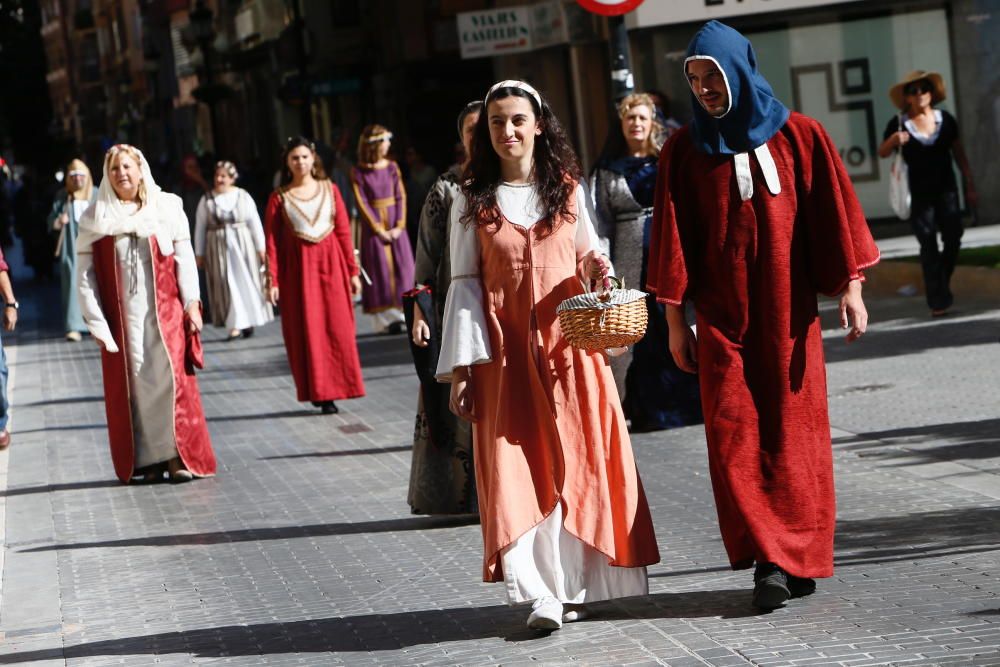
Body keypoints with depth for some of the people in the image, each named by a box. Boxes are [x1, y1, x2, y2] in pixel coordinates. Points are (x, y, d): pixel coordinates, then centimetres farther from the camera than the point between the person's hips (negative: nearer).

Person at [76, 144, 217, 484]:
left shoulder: (167, 208, 4)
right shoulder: (96, 219, 3)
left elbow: (184, 258, 4)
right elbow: (84, 274, 2)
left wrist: (192, 303, -4)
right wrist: (96, 321, -4)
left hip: (165, 313, 0)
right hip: (121, 318, 1)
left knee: (172, 378, -7)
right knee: (133, 386, 1)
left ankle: (180, 457, -4)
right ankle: (148, 460, 4)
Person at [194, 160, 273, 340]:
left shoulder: (243, 196, 2)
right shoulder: (206, 200, 2)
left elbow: (255, 223, 5)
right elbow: (200, 228, 5)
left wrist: (260, 248, 3)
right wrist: (199, 253, 5)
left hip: (243, 246, 1)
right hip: (218, 249, -1)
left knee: (246, 283, 3)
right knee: (227, 285, -3)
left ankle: (248, 321, 17)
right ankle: (234, 325, -2)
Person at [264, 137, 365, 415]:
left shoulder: (329, 190, 7)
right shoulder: (279, 198, 2)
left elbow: (344, 232, 7)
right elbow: (272, 242, 0)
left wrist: (353, 271, 4)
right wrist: (272, 280, -7)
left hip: (331, 266, 1)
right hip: (297, 269, -1)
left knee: (337, 328, -3)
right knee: (306, 332, -1)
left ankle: (334, 388, 4)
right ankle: (319, 392, 6)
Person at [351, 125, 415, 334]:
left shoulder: (392, 167, 6)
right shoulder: (358, 171, -4)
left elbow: (401, 196, 4)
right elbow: (361, 202, -5)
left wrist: (399, 225, -7)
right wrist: (378, 229, -10)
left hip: (395, 224, 3)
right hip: (373, 224, -3)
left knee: (402, 267, -2)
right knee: (380, 268, -4)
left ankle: (401, 314, 2)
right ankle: (386, 318, -3)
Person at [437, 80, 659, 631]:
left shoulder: (568, 189, 8)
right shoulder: (472, 199, 4)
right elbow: (463, 282, 3)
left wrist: (596, 266, -8)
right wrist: (461, 365, -3)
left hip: (569, 341, 2)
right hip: (506, 349, -2)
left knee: (579, 461, 1)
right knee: (517, 466, -7)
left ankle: (574, 584, 11)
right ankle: (541, 594, -9)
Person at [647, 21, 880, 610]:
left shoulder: (799, 136, 2)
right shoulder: (684, 151, 4)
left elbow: (832, 210, 3)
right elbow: (673, 238, 4)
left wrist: (850, 286, -2)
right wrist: (675, 319, 2)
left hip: (788, 311, 0)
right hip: (723, 314, 0)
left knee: (794, 429, 1)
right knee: (733, 434, -8)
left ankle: (798, 557, 9)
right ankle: (771, 559, -4)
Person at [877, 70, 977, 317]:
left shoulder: (945, 119, 5)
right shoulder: (900, 123, -2)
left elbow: (959, 154, 10)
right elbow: (882, 153, 0)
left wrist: (970, 186, 9)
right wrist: (894, 140, -22)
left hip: (946, 190, 3)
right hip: (918, 193, -3)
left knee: (953, 239, -1)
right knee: (928, 245, -4)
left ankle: (942, 285, 25)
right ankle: (937, 301, -2)